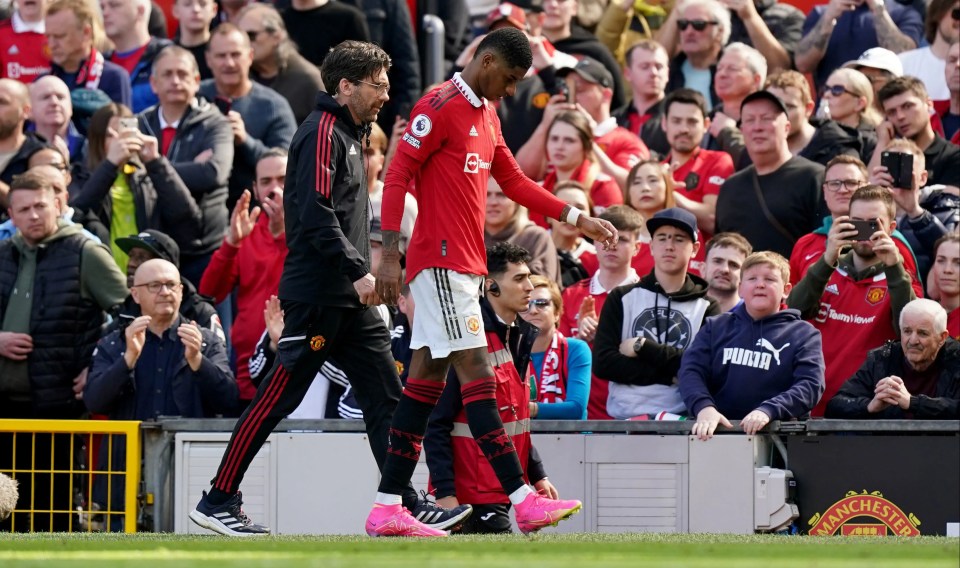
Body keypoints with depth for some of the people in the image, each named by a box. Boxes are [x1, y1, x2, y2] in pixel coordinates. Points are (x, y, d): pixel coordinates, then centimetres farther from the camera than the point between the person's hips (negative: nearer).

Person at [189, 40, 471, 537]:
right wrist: (358, 271, -22)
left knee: (385, 395, 4)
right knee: (277, 397, -6)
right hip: (316, 295, -10)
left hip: (349, 298, 10)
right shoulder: (322, 133, -11)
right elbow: (316, 214, -21)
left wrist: (362, 275, 18)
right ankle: (218, 501, 1)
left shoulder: (347, 133, 19)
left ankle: (405, 504, 3)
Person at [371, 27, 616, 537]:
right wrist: (389, 254, -20)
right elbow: (397, 176, -14)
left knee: (427, 375, 7)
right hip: (441, 260, -10)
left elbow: (514, 182, 25)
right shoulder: (440, 107, -11)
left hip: (462, 265, 10)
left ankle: (386, 510, 8)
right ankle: (523, 502, -16)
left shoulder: (486, 114, 18)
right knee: (476, 373, -12)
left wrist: (577, 219, 17)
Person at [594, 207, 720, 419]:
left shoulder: (706, 308, 10)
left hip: (681, 418, 0)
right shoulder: (622, 299, 12)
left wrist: (642, 347, -4)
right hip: (624, 417, 0)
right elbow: (602, 362, 1)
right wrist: (668, 376, -5)